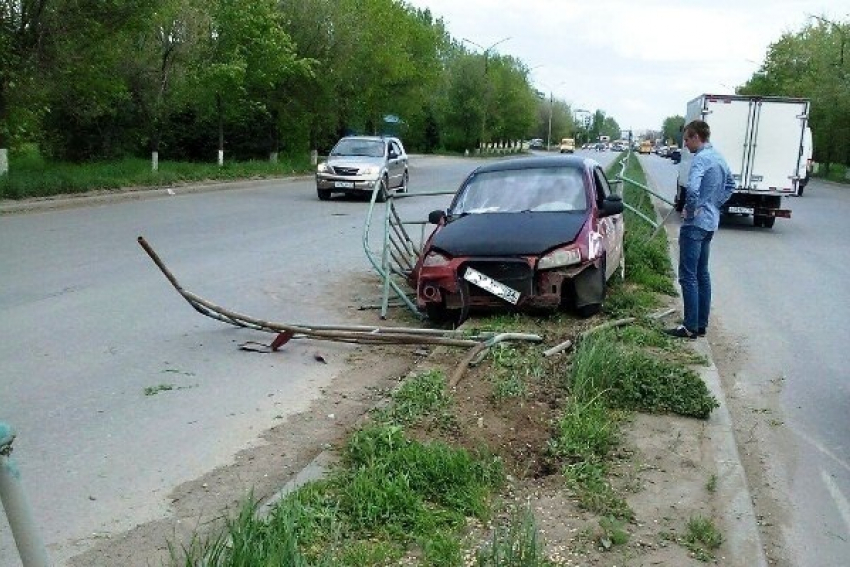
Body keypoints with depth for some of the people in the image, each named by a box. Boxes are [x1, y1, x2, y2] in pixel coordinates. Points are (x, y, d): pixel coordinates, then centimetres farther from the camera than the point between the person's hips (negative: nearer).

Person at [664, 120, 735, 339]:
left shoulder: (700, 159, -18)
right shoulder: (719, 158, 12)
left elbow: (692, 189, -33)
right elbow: (730, 185, 26)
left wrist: (690, 210, -18)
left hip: (695, 223, -10)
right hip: (711, 222, 10)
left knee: (688, 276, -5)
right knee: (702, 274, 14)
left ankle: (691, 327, -2)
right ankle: (701, 324, 20)